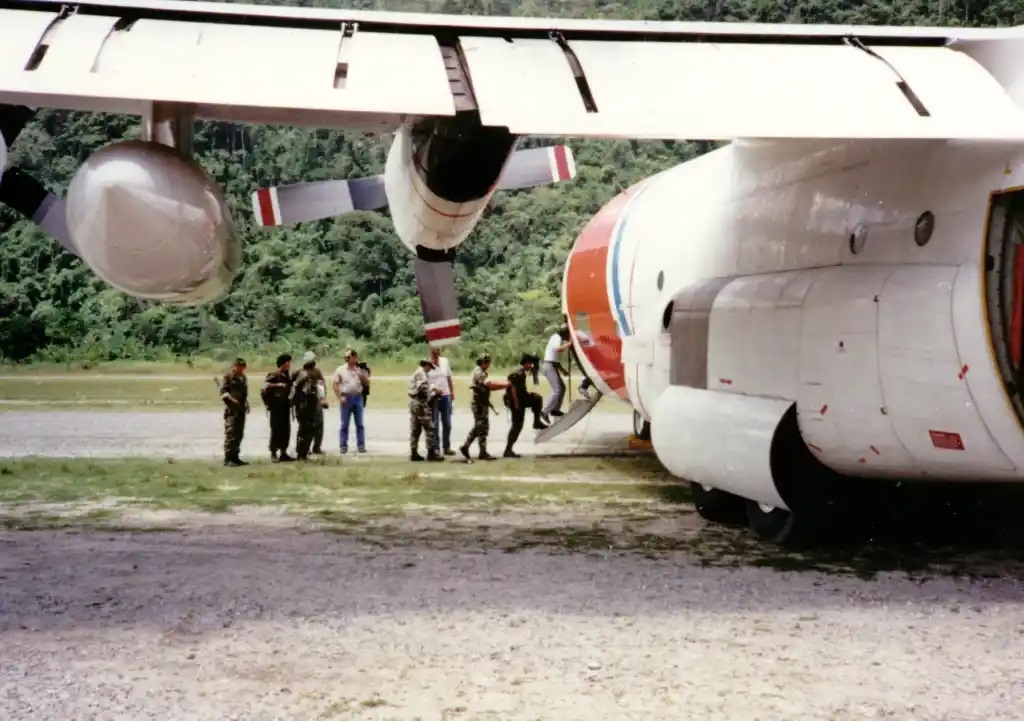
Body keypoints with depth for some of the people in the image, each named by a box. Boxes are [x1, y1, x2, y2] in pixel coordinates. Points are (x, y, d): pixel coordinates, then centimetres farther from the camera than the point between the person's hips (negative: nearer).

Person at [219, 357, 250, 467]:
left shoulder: (243, 377, 18)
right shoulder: (227, 377, -3)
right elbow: (223, 392, -11)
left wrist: (246, 403, 13)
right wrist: (232, 399, -24)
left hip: (241, 409, 8)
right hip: (231, 409, -8)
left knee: (239, 434, 10)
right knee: (230, 434, -10)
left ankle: (235, 457, 18)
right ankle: (228, 459, -8)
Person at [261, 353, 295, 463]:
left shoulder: (287, 375, 12)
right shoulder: (274, 375, -10)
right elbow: (265, 385, -24)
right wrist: (278, 385, -25)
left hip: (285, 406, 7)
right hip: (276, 406, -7)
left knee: (286, 429, 8)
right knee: (276, 429, -5)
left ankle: (283, 453, 14)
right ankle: (273, 454, 0)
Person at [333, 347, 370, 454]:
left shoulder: (360, 370, 8)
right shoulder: (340, 370, 1)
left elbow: (367, 384, 11)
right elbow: (335, 385, 0)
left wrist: (362, 376, -8)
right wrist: (340, 397, -9)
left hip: (358, 397, 2)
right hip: (346, 398, -2)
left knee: (359, 424, 3)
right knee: (344, 424, 2)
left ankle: (361, 445, 7)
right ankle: (343, 446, 7)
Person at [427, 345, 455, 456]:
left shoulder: (445, 361, 6)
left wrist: (452, 392, 16)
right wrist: (433, 388, -22)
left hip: (445, 396, 4)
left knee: (447, 423, 9)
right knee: (434, 424, -1)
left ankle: (447, 447, 19)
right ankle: (436, 448, 4)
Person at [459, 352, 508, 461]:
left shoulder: (481, 373, 17)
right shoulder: (478, 373, -16)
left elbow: (489, 387, 15)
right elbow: (490, 384, -26)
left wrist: (504, 385, 4)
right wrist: (506, 384, -23)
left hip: (482, 403, 10)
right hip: (479, 404, -10)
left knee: (477, 427, 15)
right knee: (483, 428, -7)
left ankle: (465, 447, 20)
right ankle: (483, 453, -3)